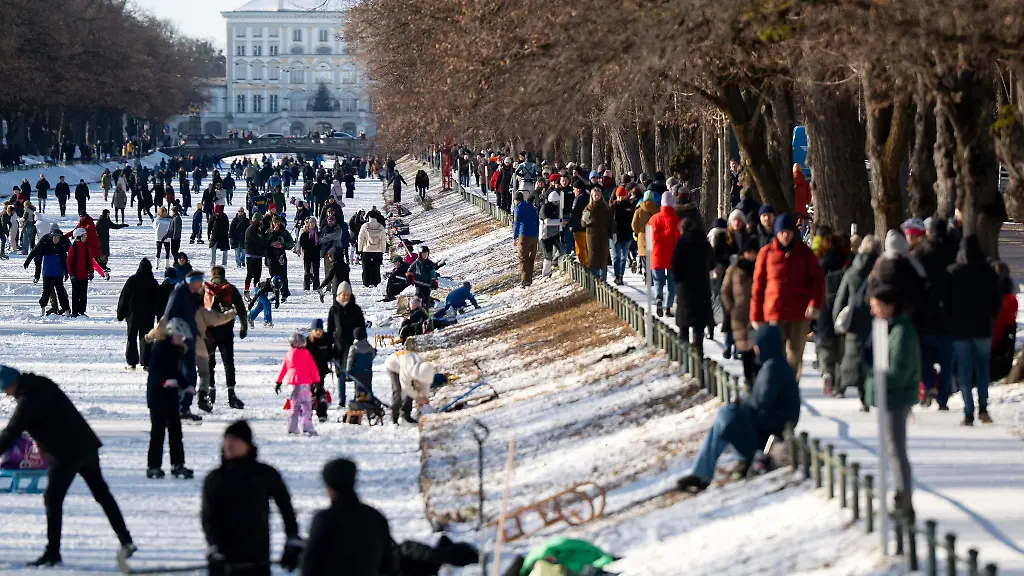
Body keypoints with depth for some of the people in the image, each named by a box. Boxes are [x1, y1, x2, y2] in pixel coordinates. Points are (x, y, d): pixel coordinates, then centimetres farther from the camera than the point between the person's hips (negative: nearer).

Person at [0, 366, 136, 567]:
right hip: (86, 443, 9)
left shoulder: (28, 399, -18)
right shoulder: (42, 384, 9)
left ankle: (52, 553, -1)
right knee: (101, 492, 15)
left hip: (65, 454, -9)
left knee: (53, 499, -1)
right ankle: (126, 541, 17)